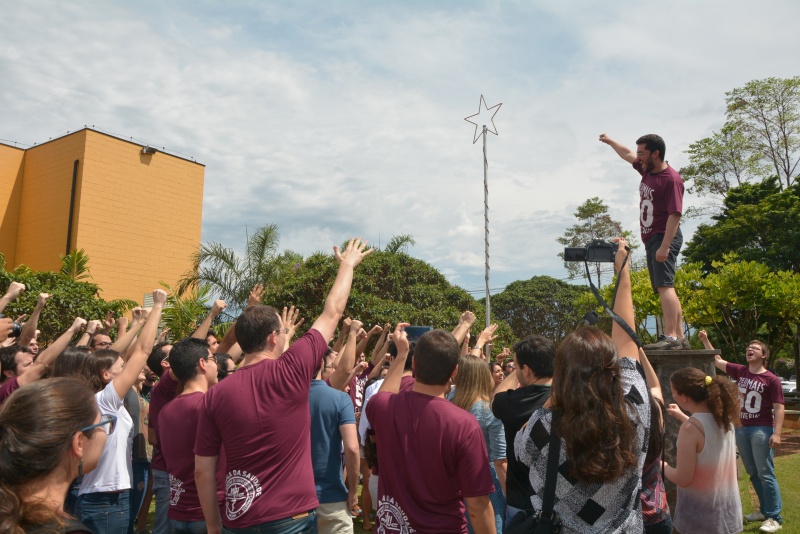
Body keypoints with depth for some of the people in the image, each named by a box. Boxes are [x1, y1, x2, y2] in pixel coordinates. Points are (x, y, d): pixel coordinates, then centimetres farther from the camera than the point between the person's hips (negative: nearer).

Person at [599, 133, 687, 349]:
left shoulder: (672, 179, -14)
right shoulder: (647, 169, 12)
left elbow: (675, 214, -20)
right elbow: (628, 154, 32)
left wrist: (664, 246, -26)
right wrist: (610, 141, 43)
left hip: (665, 237, -9)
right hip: (651, 238, 9)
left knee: (664, 286, -19)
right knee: (666, 288, 8)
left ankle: (670, 337, -25)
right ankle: (680, 338, 11)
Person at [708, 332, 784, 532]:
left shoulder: (771, 379, -8)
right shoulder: (740, 371, 6)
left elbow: (779, 408, -10)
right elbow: (717, 360, 15)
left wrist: (777, 433, -18)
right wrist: (705, 340, 7)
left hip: (762, 430, -6)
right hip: (741, 429, 6)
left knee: (765, 474, -5)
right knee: (753, 473, 13)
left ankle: (775, 517, 1)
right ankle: (765, 509, 26)